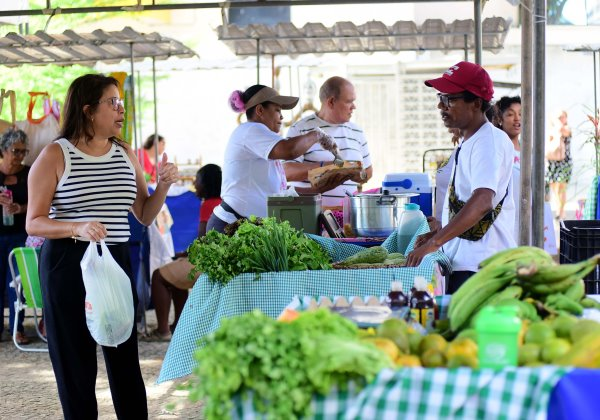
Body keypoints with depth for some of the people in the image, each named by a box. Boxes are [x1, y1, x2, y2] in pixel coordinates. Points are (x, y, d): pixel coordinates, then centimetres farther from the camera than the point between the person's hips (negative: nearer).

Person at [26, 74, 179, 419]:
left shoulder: (127, 155, 10)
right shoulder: (56, 155, -5)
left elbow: (145, 216, 17)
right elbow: (34, 222, -8)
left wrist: (164, 186, -2)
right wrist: (78, 228, -24)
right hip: (68, 265, -4)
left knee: (126, 360, 4)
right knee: (76, 363, 2)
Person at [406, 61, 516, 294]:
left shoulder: (490, 141, -14)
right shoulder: (467, 142, 18)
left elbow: (482, 203, -28)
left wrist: (434, 243, -31)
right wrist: (439, 232, 17)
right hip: (462, 261, 9)